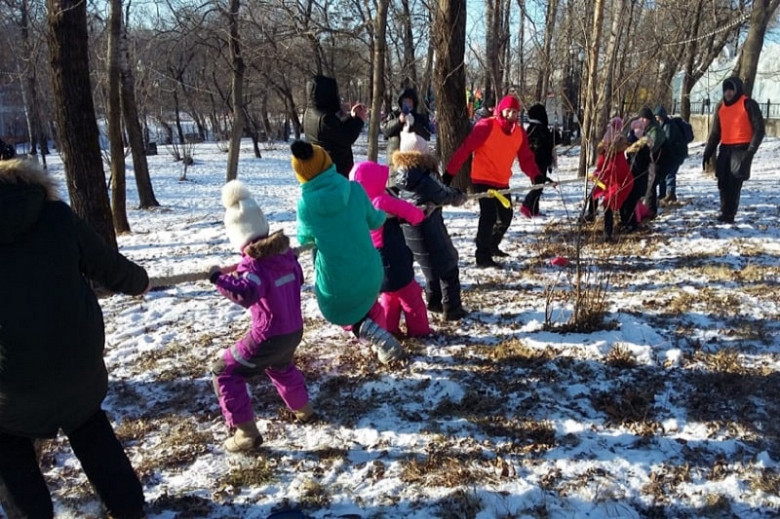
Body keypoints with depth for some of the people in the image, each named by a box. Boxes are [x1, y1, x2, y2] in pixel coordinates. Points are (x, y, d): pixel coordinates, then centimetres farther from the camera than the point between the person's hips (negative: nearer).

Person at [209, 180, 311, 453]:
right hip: (295, 330, 8)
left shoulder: (254, 264, -20)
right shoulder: (284, 251, 2)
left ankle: (246, 431, 5)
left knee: (224, 372, 6)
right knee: (280, 367, 37)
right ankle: (302, 407, 52)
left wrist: (220, 278, -25)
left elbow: (246, 294, -39)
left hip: (269, 336, -8)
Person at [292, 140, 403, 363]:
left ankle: (363, 328, -2)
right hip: (369, 274, 3)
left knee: (342, 311, 27)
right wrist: (383, 214, 27)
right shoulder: (354, 189, -13)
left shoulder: (306, 204, -16)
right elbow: (373, 221, 5)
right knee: (369, 305, 36)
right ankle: (380, 337, 20)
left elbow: (304, 239, 3)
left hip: (335, 284, -3)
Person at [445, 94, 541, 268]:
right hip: (482, 180, -7)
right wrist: (450, 172, -19)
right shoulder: (486, 126, -16)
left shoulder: (520, 132, 3)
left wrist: (536, 175, -16)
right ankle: (483, 257, -6)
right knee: (489, 216, -15)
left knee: (506, 215, 16)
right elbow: (465, 149, -17)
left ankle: (492, 246, 38)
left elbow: (526, 158, 2)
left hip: (502, 182, 7)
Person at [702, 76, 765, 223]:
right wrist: (707, 154, 12)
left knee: (734, 183, -11)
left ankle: (729, 215, -10)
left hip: (741, 149, -5)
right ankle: (725, 212, 11)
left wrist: (751, 151, -16)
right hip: (725, 149, 5)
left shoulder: (748, 104, -3)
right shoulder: (721, 107, 13)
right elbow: (715, 133, 17)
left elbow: (759, 129, -6)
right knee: (723, 183, 2)